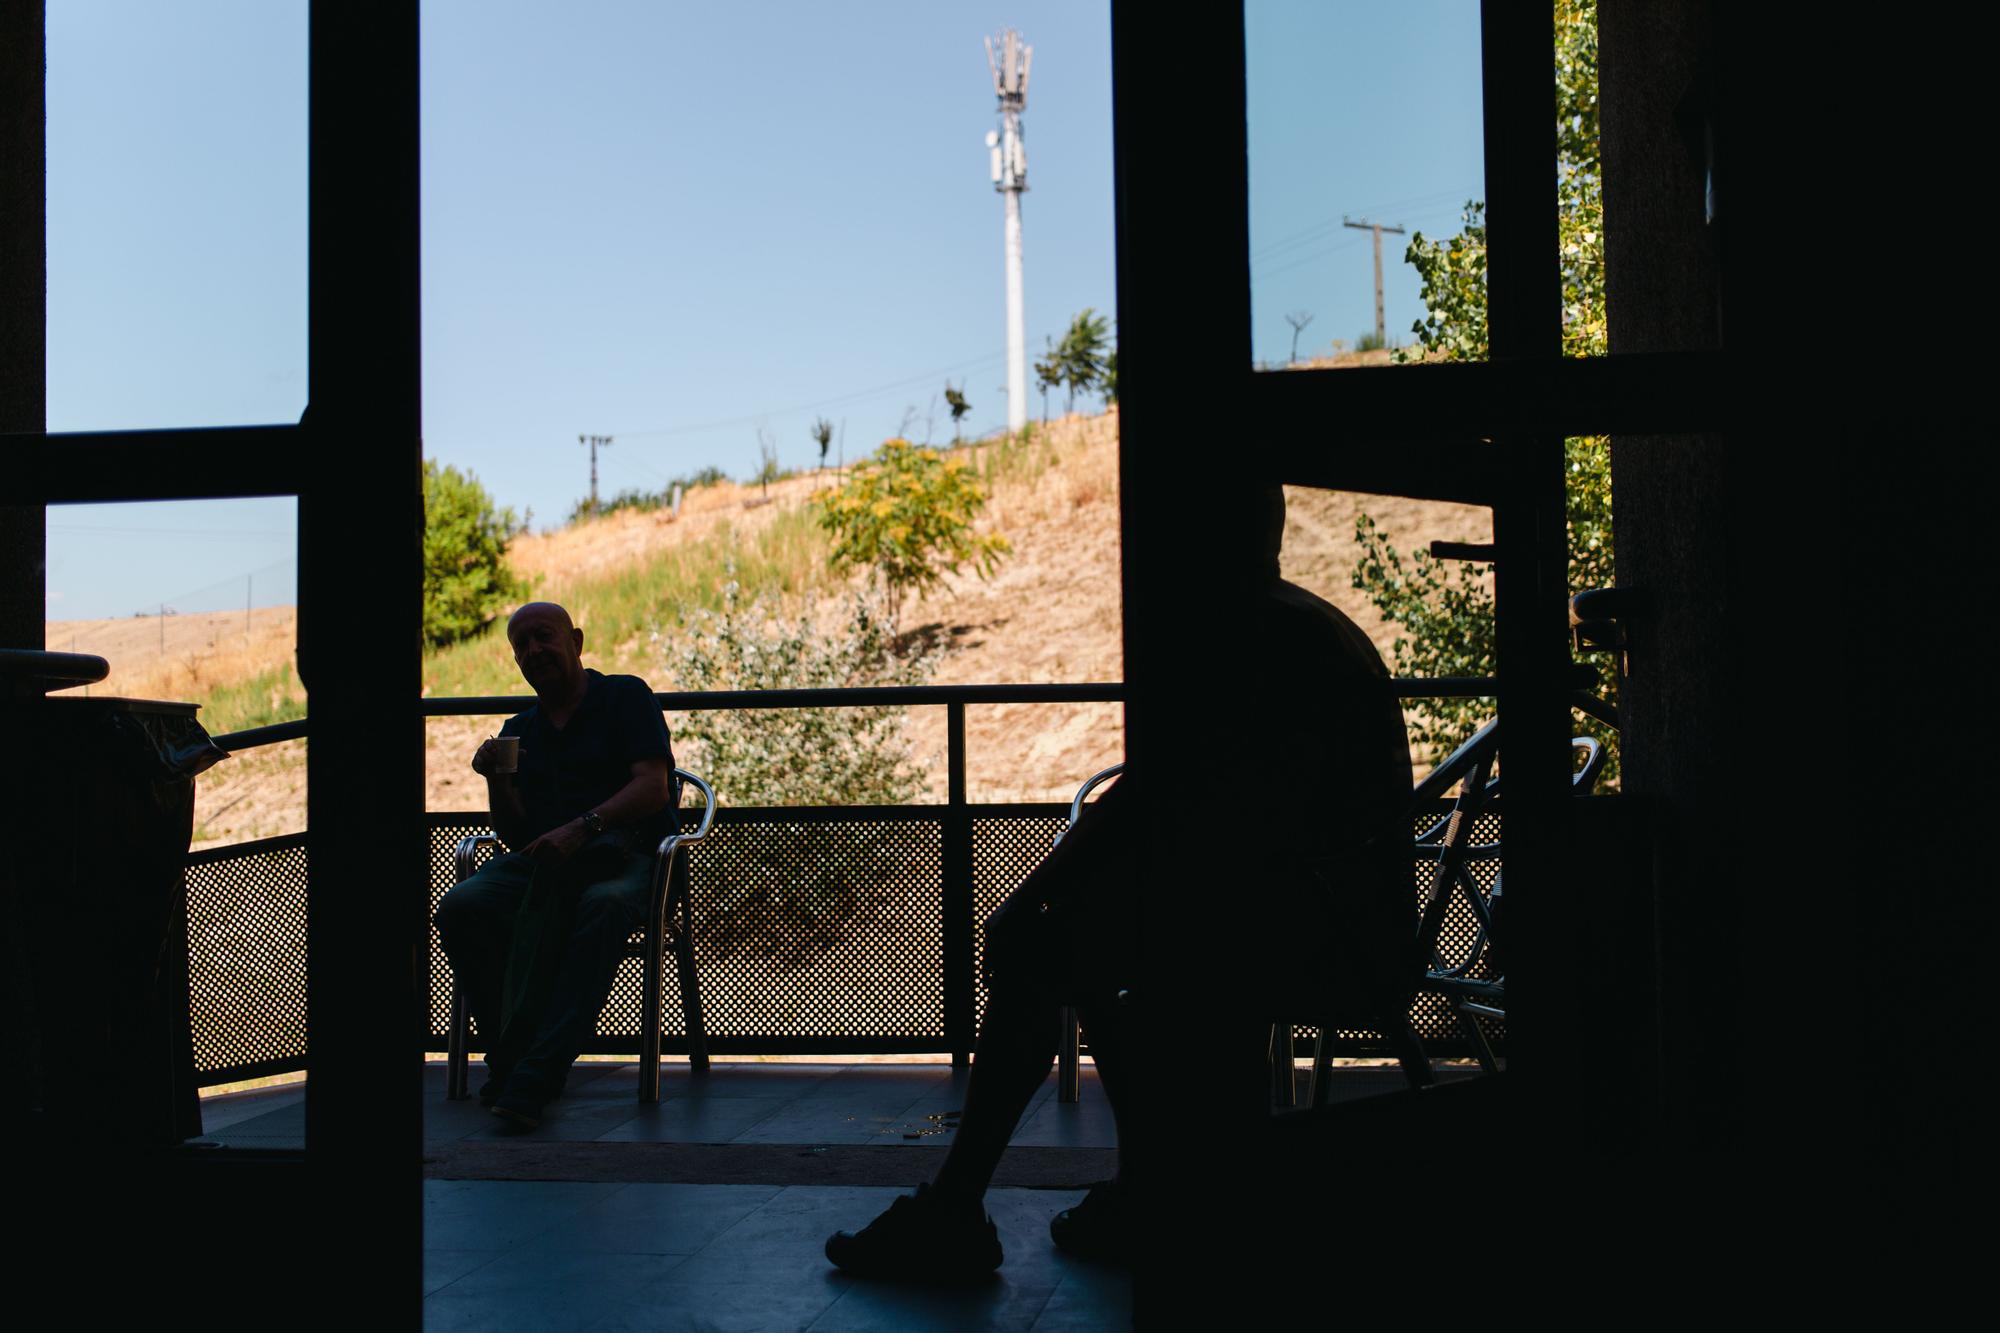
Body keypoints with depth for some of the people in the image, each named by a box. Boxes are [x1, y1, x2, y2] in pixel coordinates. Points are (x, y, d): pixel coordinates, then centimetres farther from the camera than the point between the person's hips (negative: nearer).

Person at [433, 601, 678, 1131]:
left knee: (605, 905, -40)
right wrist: (496, 781, -3)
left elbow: (653, 787, -8)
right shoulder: (519, 731, 23)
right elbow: (515, 834, 16)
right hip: (540, 864, 5)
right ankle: (511, 1058, -22)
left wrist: (581, 828, -22)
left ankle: (533, 1070, -41)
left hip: (627, 855, -4)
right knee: (460, 908, -27)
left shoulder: (625, 697, 8)